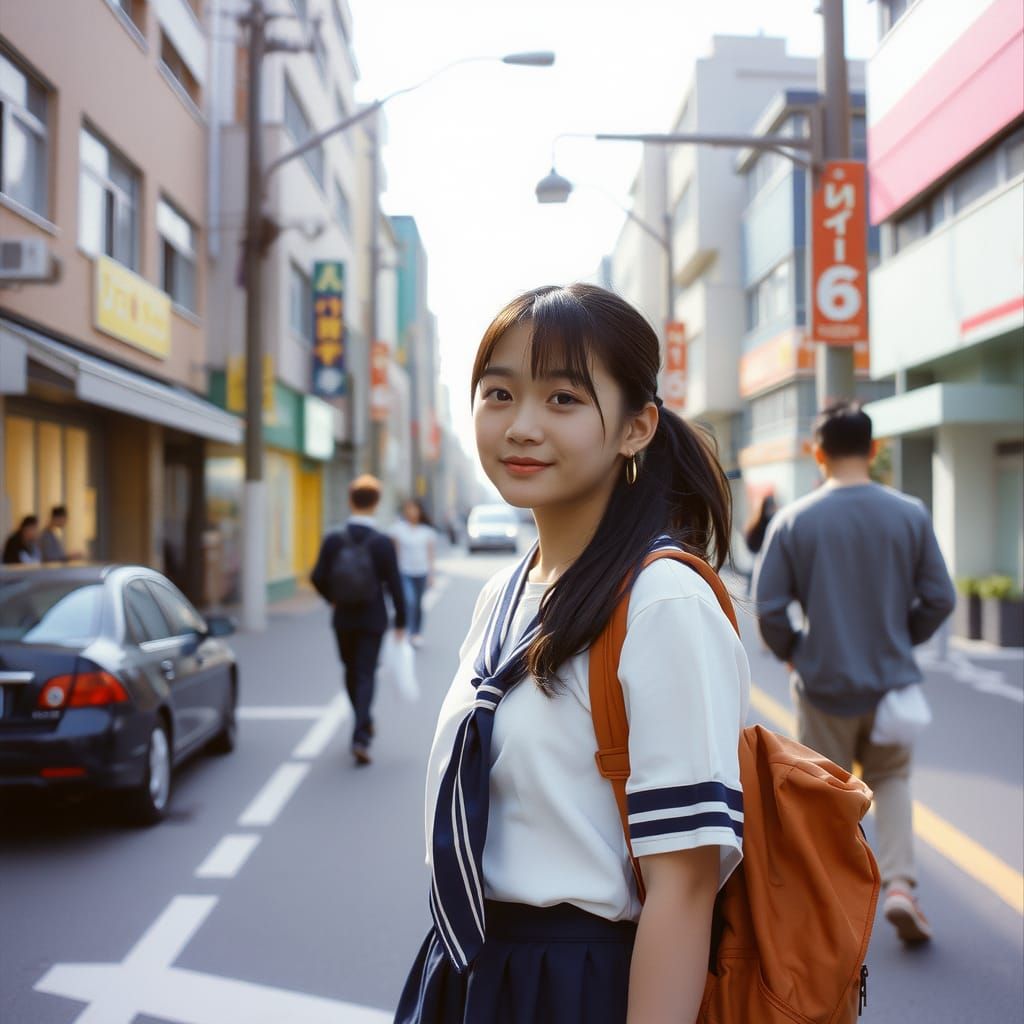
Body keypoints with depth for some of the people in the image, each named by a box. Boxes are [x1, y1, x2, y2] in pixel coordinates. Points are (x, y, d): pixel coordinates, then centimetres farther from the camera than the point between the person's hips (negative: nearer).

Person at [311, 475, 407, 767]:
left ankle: (365, 724, 35)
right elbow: (394, 584, -11)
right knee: (366, 675, 2)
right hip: (373, 619, -2)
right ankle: (361, 737, -10)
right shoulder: (382, 542, -13)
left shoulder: (333, 539, -8)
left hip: (343, 618, 2)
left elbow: (318, 578, -7)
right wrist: (400, 620, 0)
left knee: (351, 671, 20)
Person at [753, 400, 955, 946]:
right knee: (890, 778, 21)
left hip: (823, 684, -1)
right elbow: (940, 598, -2)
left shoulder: (792, 521, -10)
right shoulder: (910, 515, -6)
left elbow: (767, 606, -10)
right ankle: (900, 885, 5)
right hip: (891, 679, 2)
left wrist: (791, 652, 8)